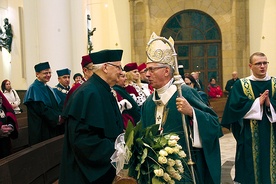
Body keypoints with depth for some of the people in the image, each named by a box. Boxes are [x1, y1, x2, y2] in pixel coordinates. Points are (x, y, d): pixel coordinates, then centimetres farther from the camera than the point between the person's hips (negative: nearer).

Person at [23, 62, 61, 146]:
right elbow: (41, 109, -20)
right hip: (41, 128, -8)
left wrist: (61, 116, -6)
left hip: (52, 126, 8)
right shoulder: (34, 88, -11)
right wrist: (56, 117, -18)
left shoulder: (48, 88, 15)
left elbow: (58, 105, 12)